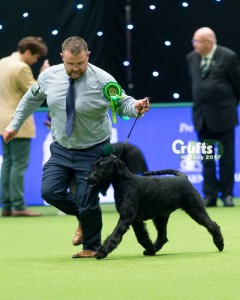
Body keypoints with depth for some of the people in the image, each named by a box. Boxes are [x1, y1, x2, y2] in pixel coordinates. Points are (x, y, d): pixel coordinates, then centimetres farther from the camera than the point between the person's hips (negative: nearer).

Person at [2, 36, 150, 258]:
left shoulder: (103, 80, -19)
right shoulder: (49, 76, -7)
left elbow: (123, 102, -9)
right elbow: (32, 98, 10)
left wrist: (135, 107, -32)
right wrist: (15, 124, 14)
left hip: (92, 152, -4)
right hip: (61, 149, 4)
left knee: (87, 202, -3)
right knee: (50, 191, -4)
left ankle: (92, 247, 19)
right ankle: (83, 216, 25)